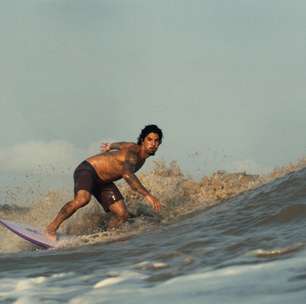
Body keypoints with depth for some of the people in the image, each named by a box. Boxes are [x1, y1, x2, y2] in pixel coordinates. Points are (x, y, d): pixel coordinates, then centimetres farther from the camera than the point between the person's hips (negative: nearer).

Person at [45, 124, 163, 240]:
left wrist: (110, 146, 43)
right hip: (87, 170, -9)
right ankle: (51, 228, -26)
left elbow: (122, 145, 22)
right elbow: (127, 174, -49)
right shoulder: (132, 152, -29)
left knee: (122, 215, -7)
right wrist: (147, 195, -57)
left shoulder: (142, 158, -1)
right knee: (82, 199, -37)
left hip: (103, 182, 9)